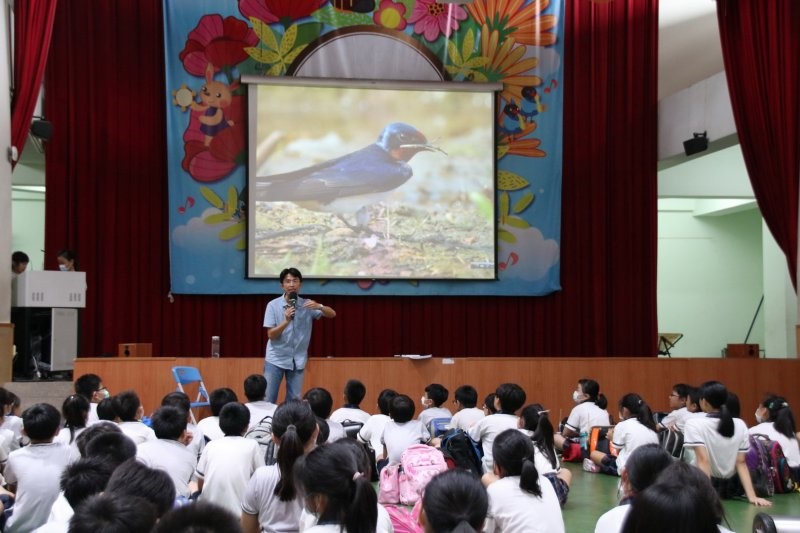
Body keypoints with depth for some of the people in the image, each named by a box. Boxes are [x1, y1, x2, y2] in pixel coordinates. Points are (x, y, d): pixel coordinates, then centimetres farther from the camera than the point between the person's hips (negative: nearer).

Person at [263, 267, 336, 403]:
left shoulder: (307, 305, -2)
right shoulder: (273, 305, -7)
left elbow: (332, 314, -9)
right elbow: (271, 335, -10)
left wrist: (319, 306, -30)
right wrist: (286, 321, -26)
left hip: (297, 361, 2)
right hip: (275, 359, -2)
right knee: (268, 400, -1)